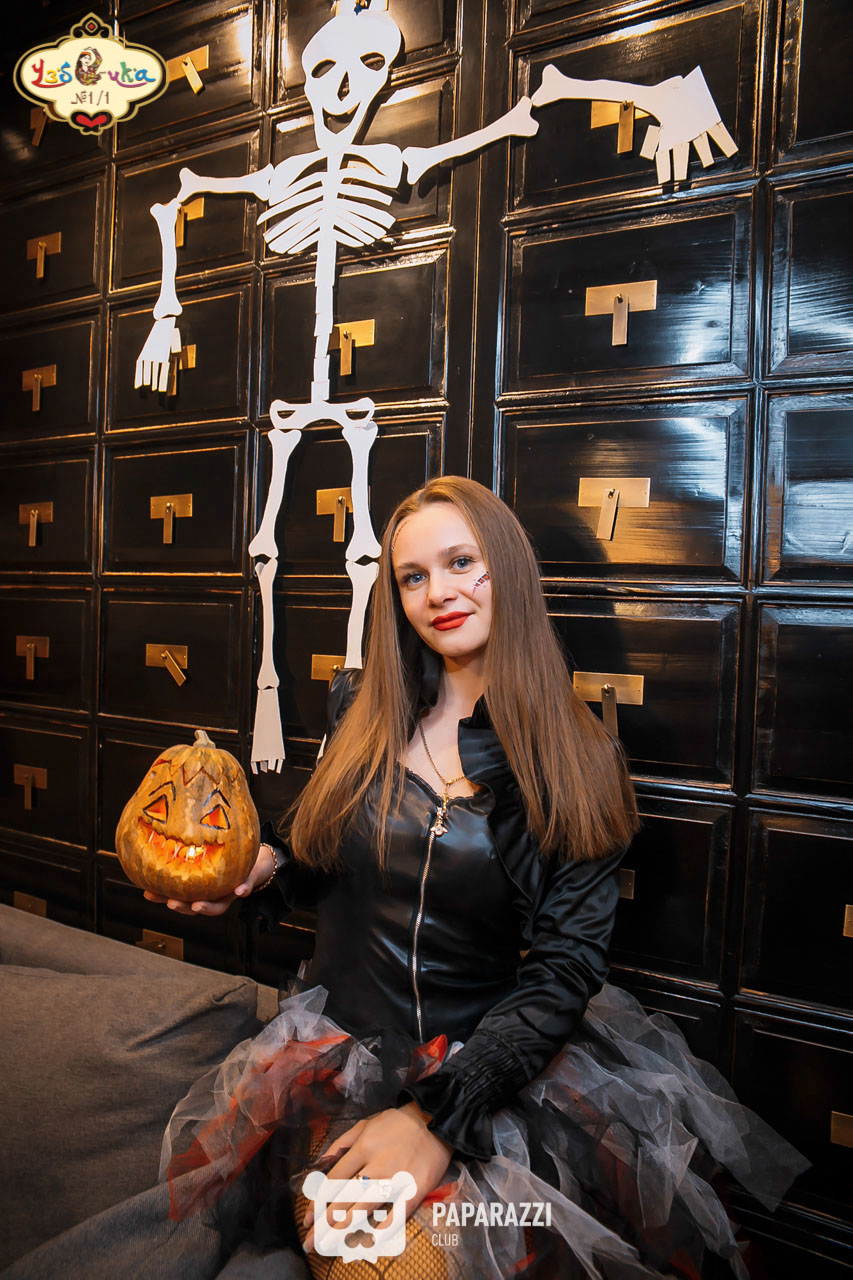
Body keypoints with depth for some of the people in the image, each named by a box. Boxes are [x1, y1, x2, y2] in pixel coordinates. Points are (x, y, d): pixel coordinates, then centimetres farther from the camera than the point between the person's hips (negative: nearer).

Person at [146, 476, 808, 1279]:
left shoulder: (579, 762, -6)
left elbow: (564, 970, -10)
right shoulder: (361, 711, 1)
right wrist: (263, 868, -8)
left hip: (493, 1058, -1)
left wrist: (436, 1116, -18)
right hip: (338, 1041, 1)